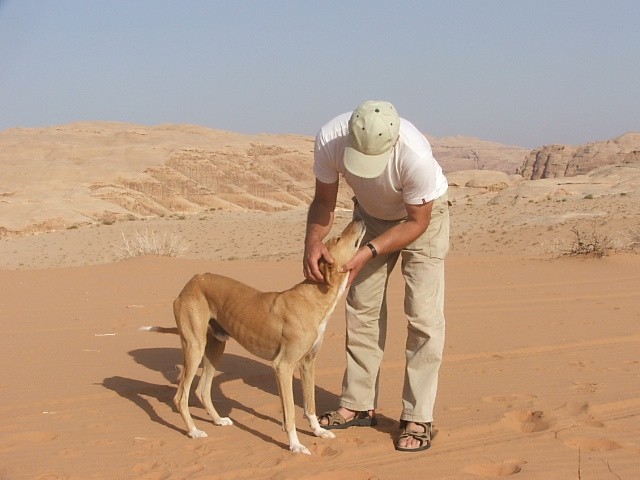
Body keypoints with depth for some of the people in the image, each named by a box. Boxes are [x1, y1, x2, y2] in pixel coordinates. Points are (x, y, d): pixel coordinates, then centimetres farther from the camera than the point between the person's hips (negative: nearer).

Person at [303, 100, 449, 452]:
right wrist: (313, 241, -31)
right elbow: (324, 201, -13)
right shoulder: (330, 139, -30)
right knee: (361, 307, 5)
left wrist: (369, 252, -33)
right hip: (372, 213, 4)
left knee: (423, 314, -10)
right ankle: (358, 406, 16)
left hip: (423, 215, -4)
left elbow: (416, 222, -24)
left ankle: (418, 419, -4)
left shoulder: (416, 157, -41)